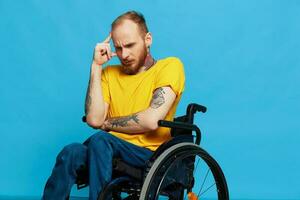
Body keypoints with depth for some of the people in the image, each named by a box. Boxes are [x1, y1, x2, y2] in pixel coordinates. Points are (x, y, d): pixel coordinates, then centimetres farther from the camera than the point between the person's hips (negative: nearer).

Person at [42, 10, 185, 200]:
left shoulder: (170, 66, -1)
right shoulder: (110, 73, 13)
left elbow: (150, 121, -15)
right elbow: (94, 119, -3)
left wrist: (106, 123, 0)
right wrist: (97, 66, -2)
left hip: (151, 154, -3)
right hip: (112, 150, 4)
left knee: (100, 140, -32)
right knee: (71, 153, -28)